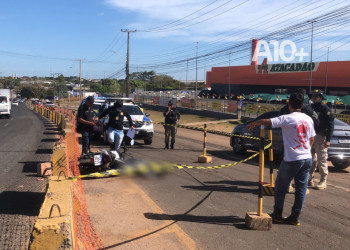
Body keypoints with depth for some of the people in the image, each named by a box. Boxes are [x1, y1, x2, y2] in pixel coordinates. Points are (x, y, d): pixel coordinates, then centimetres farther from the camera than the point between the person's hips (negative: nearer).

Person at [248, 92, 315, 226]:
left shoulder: (287, 119, -13)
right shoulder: (308, 119, 6)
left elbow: (266, 121, -18)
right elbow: (311, 139, 14)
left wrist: (253, 123, -1)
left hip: (292, 160, -5)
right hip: (307, 159, 6)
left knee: (281, 187, 11)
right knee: (301, 189, 11)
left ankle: (277, 214, 19)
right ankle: (295, 217, 17)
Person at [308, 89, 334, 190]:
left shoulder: (325, 108, -6)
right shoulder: (310, 108, 13)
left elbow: (330, 124, -9)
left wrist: (328, 139, -16)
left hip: (321, 136, -6)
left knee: (322, 159, -3)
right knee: (311, 159, 11)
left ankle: (323, 181, 5)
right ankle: (310, 179, 19)